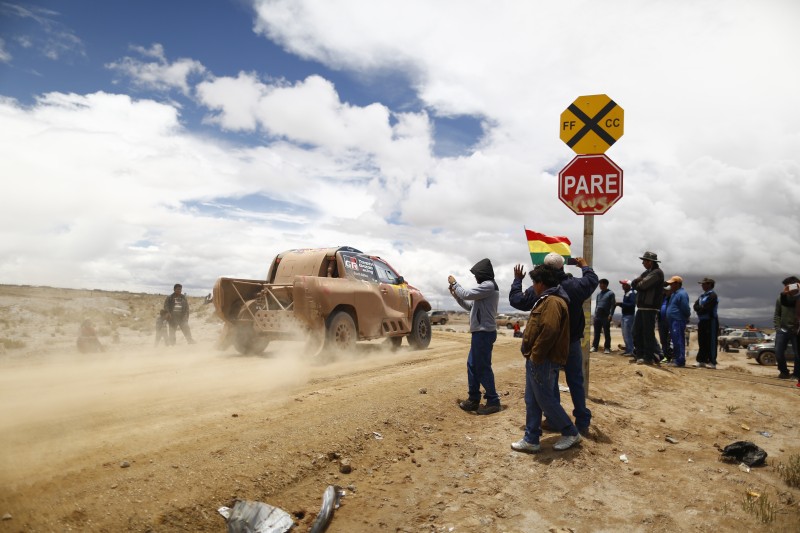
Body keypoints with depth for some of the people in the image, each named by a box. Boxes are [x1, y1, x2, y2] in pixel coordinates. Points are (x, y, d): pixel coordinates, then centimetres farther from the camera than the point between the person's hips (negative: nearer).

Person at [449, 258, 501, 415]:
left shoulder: (488, 285, -14)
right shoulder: (485, 287, 19)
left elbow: (467, 294, -19)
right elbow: (471, 306, 22)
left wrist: (454, 283, -4)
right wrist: (456, 295, 12)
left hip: (484, 333, -10)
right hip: (480, 332, 10)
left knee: (483, 367, -6)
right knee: (472, 365, 13)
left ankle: (493, 401, 2)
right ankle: (474, 399, 19)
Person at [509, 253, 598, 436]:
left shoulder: (537, 290, -17)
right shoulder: (575, 285, -11)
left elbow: (515, 299, -5)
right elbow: (593, 280, 12)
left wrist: (517, 280, 9)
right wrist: (585, 266, 30)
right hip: (572, 343, 2)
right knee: (576, 382, 11)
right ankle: (583, 422, 14)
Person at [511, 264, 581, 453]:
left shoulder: (552, 301, -18)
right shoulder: (546, 300, 17)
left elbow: (549, 331, -28)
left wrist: (535, 355, -21)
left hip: (543, 361, -11)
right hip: (536, 360, 11)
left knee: (545, 400, 0)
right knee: (531, 401, 12)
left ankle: (571, 433, 15)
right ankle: (531, 439, 18)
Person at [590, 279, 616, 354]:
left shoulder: (610, 293, -1)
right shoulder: (599, 294, 16)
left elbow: (613, 304, -6)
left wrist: (610, 315, -14)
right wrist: (595, 314, 12)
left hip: (606, 316, -5)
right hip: (598, 316, 5)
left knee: (607, 333, 1)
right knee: (596, 332, 6)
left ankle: (607, 348, 6)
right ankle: (594, 346, 11)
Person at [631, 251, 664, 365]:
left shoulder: (657, 272, -10)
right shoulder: (647, 272, 18)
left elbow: (642, 285, -19)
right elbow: (634, 284, 10)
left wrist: (637, 284, 2)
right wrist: (638, 284, -11)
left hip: (650, 307, -9)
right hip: (641, 307, 9)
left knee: (648, 333, -5)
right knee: (637, 332, 11)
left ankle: (649, 358, 1)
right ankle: (640, 355, 19)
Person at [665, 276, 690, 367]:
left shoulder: (682, 294, -13)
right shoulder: (674, 293, 18)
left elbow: (685, 309, -15)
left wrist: (686, 317, -2)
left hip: (678, 321, -10)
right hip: (673, 321, 10)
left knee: (678, 341, -10)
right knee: (675, 341, 13)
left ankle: (680, 361, -9)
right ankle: (675, 359, 19)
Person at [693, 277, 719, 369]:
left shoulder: (712, 295, -9)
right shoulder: (702, 296, 19)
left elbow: (706, 308, -19)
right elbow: (695, 306, 9)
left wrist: (699, 308, -1)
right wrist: (701, 308, -9)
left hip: (710, 321, -8)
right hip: (702, 321, 8)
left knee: (711, 342, -6)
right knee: (702, 342, 9)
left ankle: (712, 362, -4)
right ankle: (702, 361, 13)